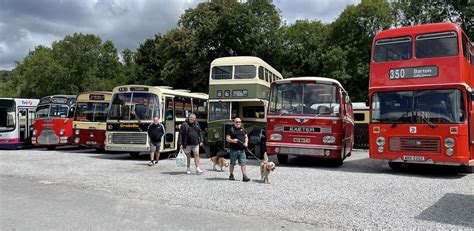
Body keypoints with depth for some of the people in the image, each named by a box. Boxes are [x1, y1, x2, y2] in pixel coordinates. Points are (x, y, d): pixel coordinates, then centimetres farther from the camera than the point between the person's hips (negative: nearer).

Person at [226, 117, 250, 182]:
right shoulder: (231, 129, -1)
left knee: (243, 163, -3)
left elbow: (246, 137, 22)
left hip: (242, 150, 3)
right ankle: (231, 175, 22)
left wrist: (246, 142, 2)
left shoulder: (243, 129, 14)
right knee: (232, 163, 8)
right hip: (234, 150, -3)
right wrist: (232, 140, -24)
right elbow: (227, 138, -5)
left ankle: (244, 176, -6)